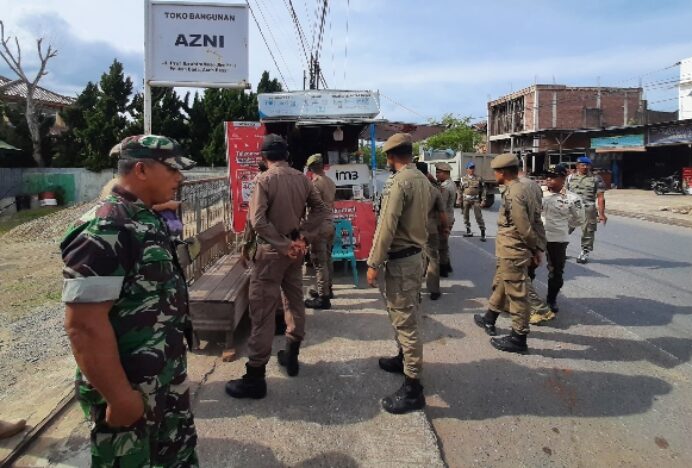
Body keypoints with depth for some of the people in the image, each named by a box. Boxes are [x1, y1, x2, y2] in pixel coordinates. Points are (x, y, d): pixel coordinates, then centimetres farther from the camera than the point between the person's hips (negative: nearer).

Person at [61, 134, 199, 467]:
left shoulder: (149, 219, 5)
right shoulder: (104, 231, -24)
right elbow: (84, 325, -27)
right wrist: (119, 397, -23)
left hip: (169, 376, 8)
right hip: (130, 390, -8)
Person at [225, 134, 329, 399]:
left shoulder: (265, 179, -13)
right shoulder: (302, 179, 4)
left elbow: (257, 221, -21)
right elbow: (321, 210, 5)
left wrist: (283, 245, -15)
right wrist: (302, 237, -2)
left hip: (271, 250, -6)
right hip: (295, 249, 6)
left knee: (262, 310, -3)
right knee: (294, 301, 18)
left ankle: (255, 377, 2)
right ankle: (292, 356, 32)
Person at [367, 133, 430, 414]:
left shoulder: (398, 182, -17)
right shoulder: (422, 180, 10)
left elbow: (387, 226, -21)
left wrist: (373, 263, -18)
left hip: (400, 259, -9)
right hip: (415, 254, 9)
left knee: (404, 319, -5)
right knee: (405, 314, 22)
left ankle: (413, 388, 1)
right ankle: (405, 359, 39)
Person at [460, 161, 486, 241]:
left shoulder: (479, 178, 2)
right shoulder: (463, 179, 5)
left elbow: (483, 189, 5)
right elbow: (460, 190, 7)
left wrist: (483, 199, -3)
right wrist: (460, 201, 5)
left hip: (476, 200, -2)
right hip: (466, 200, 3)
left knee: (478, 216, -7)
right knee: (466, 216, 9)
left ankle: (483, 234, -5)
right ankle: (468, 231, 23)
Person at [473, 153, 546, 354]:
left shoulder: (512, 194, -22)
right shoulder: (524, 188, 8)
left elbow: (524, 228, -23)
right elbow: (537, 215, 11)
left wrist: (534, 247, -8)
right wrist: (537, 247, 10)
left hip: (512, 253, -10)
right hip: (509, 252, 10)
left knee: (517, 295, 1)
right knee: (499, 285, 25)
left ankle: (519, 339, 13)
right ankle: (489, 320, 44)